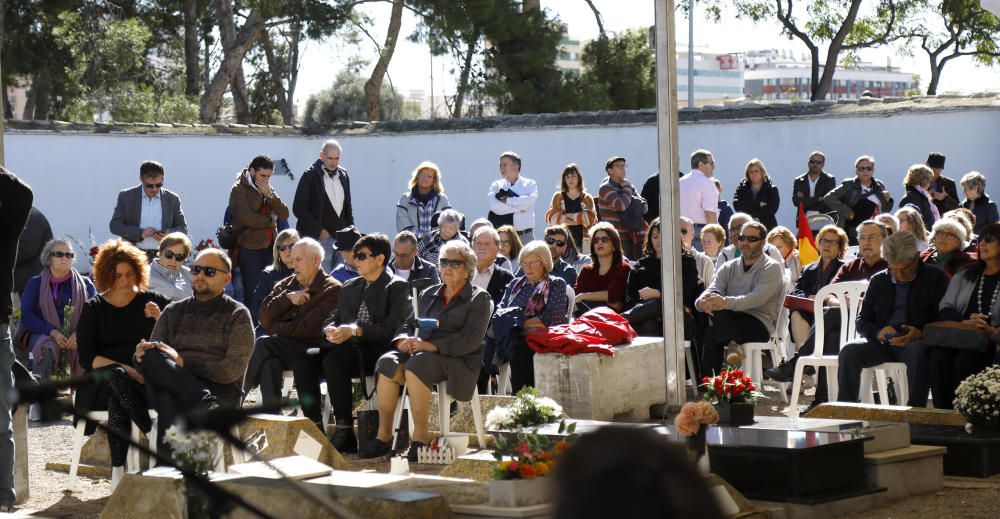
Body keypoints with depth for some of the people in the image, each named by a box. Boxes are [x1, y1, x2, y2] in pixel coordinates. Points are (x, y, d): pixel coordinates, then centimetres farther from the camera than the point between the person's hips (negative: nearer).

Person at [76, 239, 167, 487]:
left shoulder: (152, 301, 12)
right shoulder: (93, 308, 11)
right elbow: (86, 358, -1)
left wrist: (161, 319, -16)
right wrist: (126, 370, -14)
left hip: (145, 382, 0)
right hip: (102, 382, 0)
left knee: (117, 401, -37)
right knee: (116, 376, -38)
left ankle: (119, 470, -37)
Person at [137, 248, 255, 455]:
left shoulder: (238, 315, 9)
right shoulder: (174, 311, 23)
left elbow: (233, 370, -4)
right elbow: (151, 352, 15)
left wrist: (184, 362, -11)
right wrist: (142, 355, -11)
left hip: (221, 392, -4)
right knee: (151, 357, -30)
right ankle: (205, 404, -40)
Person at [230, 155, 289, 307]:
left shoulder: (269, 189, 14)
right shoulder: (239, 190, -6)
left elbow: (284, 214, 4)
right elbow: (248, 219, -17)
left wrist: (270, 195, -10)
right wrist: (270, 220, -2)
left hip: (269, 247, 6)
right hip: (249, 249, -6)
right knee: (252, 294, -5)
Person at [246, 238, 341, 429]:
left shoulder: (332, 289, 0)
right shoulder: (285, 285, 21)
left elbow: (310, 328, -10)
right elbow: (264, 318, 9)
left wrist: (278, 328, -1)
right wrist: (287, 298, -3)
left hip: (312, 350, -4)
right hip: (283, 348, 4)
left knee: (264, 345, -28)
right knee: (270, 362, -30)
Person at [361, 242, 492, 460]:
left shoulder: (479, 299, 7)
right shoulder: (428, 294, 25)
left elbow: (471, 339, -8)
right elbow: (408, 324, 20)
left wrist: (432, 346, -19)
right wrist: (403, 340, -6)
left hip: (458, 360, -5)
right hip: (420, 352, 5)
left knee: (416, 365, -36)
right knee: (387, 363, -28)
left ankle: (421, 436, -32)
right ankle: (384, 435, -28)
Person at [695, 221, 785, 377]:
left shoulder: (771, 268, 0)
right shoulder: (729, 267, 19)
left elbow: (758, 298, -18)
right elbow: (712, 290, 1)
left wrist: (726, 302, -35)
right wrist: (702, 302, -25)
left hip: (761, 325, -5)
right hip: (730, 321, 5)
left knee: (712, 332, -29)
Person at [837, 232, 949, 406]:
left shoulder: (935, 277, 7)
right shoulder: (879, 280, 17)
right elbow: (862, 322, 14)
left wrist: (921, 334, -21)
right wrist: (878, 332, -10)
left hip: (916, 342, -3)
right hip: (882, 343, 3)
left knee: (918, 351, -39)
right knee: (849, 351, -26)